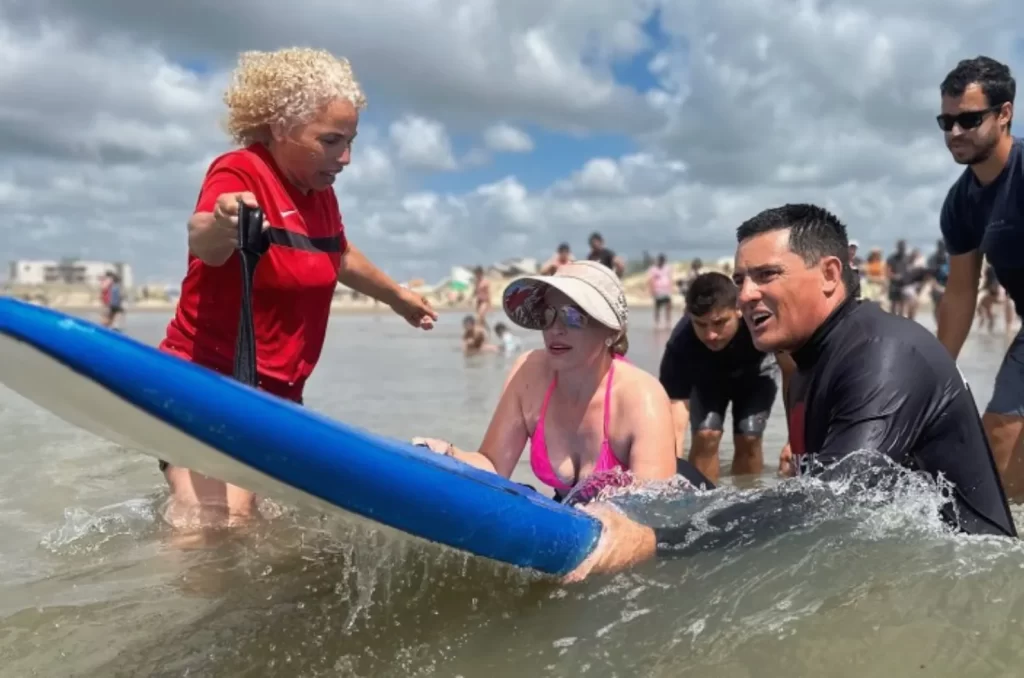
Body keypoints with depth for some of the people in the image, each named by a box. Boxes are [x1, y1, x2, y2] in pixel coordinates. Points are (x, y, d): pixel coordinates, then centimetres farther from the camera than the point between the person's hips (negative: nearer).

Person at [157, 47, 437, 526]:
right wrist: (217, 227, -62)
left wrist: (397, 296, 40)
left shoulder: (319, 192, 6)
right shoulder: (239, 172, -16)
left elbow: (340, 257, 26)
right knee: (216, 520, -26)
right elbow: (203, 245, -38)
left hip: (278, 392, 8)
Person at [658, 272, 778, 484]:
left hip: (755, 373, 0)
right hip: (707, 377, 0)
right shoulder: (680, 345, -41)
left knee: (748, 439, -12)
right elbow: (676, 409, -44)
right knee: (705, 435, -18)